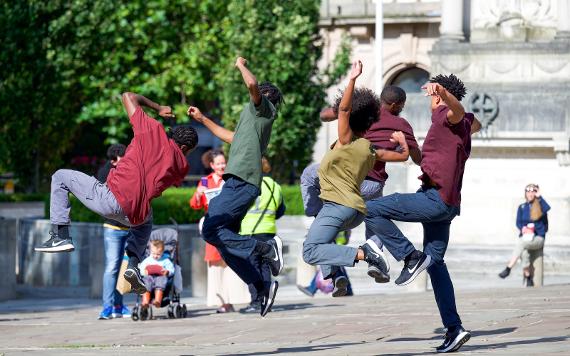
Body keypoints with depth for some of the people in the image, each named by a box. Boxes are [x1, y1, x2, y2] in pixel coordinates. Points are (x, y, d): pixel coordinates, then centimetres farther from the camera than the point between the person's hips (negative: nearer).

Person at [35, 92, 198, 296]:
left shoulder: (153, 130, 7)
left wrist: (158, 108, 32)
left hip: (112, 200, -3)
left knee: (60, 177, 18)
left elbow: (128, 96, 19)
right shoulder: (181, 165, 12)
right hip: (135, 216, 3)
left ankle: (60, 236, 7)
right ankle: (133, 264, 20)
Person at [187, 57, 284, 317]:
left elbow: (253, 84, -17)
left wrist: (242, 65, 2)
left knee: (212, 231, -20)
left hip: (242, 183, -10)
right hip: (237, 183, 10)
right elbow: (232, 138, 45)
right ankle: (262, 287, 5)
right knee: (225, 245, 6)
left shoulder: (263, 108, 3)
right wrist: (203, 120, 49)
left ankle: (266, 249, -17)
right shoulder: (255, 118, 30)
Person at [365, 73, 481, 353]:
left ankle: (411, 257, -10)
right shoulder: (464, 126, 18)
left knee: (372, 210, -10)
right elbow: (474, 124, 42)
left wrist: (442, 90, -52)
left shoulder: (445, 116, -9)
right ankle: (454, 329, 7)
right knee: (435, 262, 12)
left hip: (435, 198, -10)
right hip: (447, 204, 10)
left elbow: (459, 111, -34)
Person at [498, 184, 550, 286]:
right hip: (525, 236, 2)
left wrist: (539, 197, -15)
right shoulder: (522, 207, 14)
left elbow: (547, 208, -20)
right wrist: (523, 228, -14)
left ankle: (508, 269, -35)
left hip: (538, 238, -2)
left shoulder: (540, 206, 4)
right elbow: (518, 222, 8)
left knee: (522, 243, -35)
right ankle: (528, 278, -26)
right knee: (524, 252, -33)